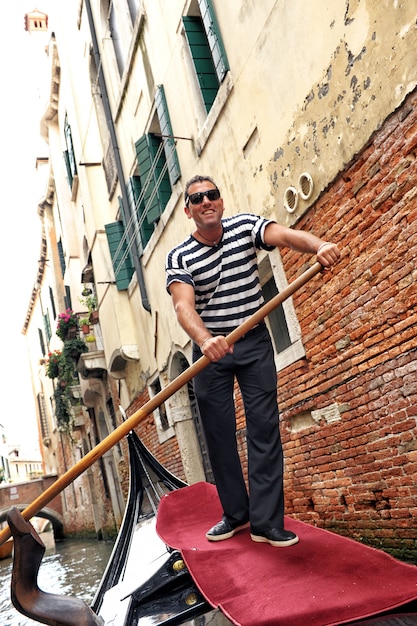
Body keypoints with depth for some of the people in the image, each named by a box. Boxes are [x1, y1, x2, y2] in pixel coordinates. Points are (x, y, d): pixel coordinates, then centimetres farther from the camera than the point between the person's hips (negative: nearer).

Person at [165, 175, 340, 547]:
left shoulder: (245, 227, -3)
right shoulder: (179, 257, -6)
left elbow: (286, 236, -23)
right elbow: (184, 306, -23)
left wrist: (319, 245, -45)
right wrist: (205, 340, -44)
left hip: (254, 343, 0)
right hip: (210, 350, 1)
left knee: (264, 429, -4)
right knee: (218, 434, 6)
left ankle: (266, 522, 4)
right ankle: (235, 514, 23)